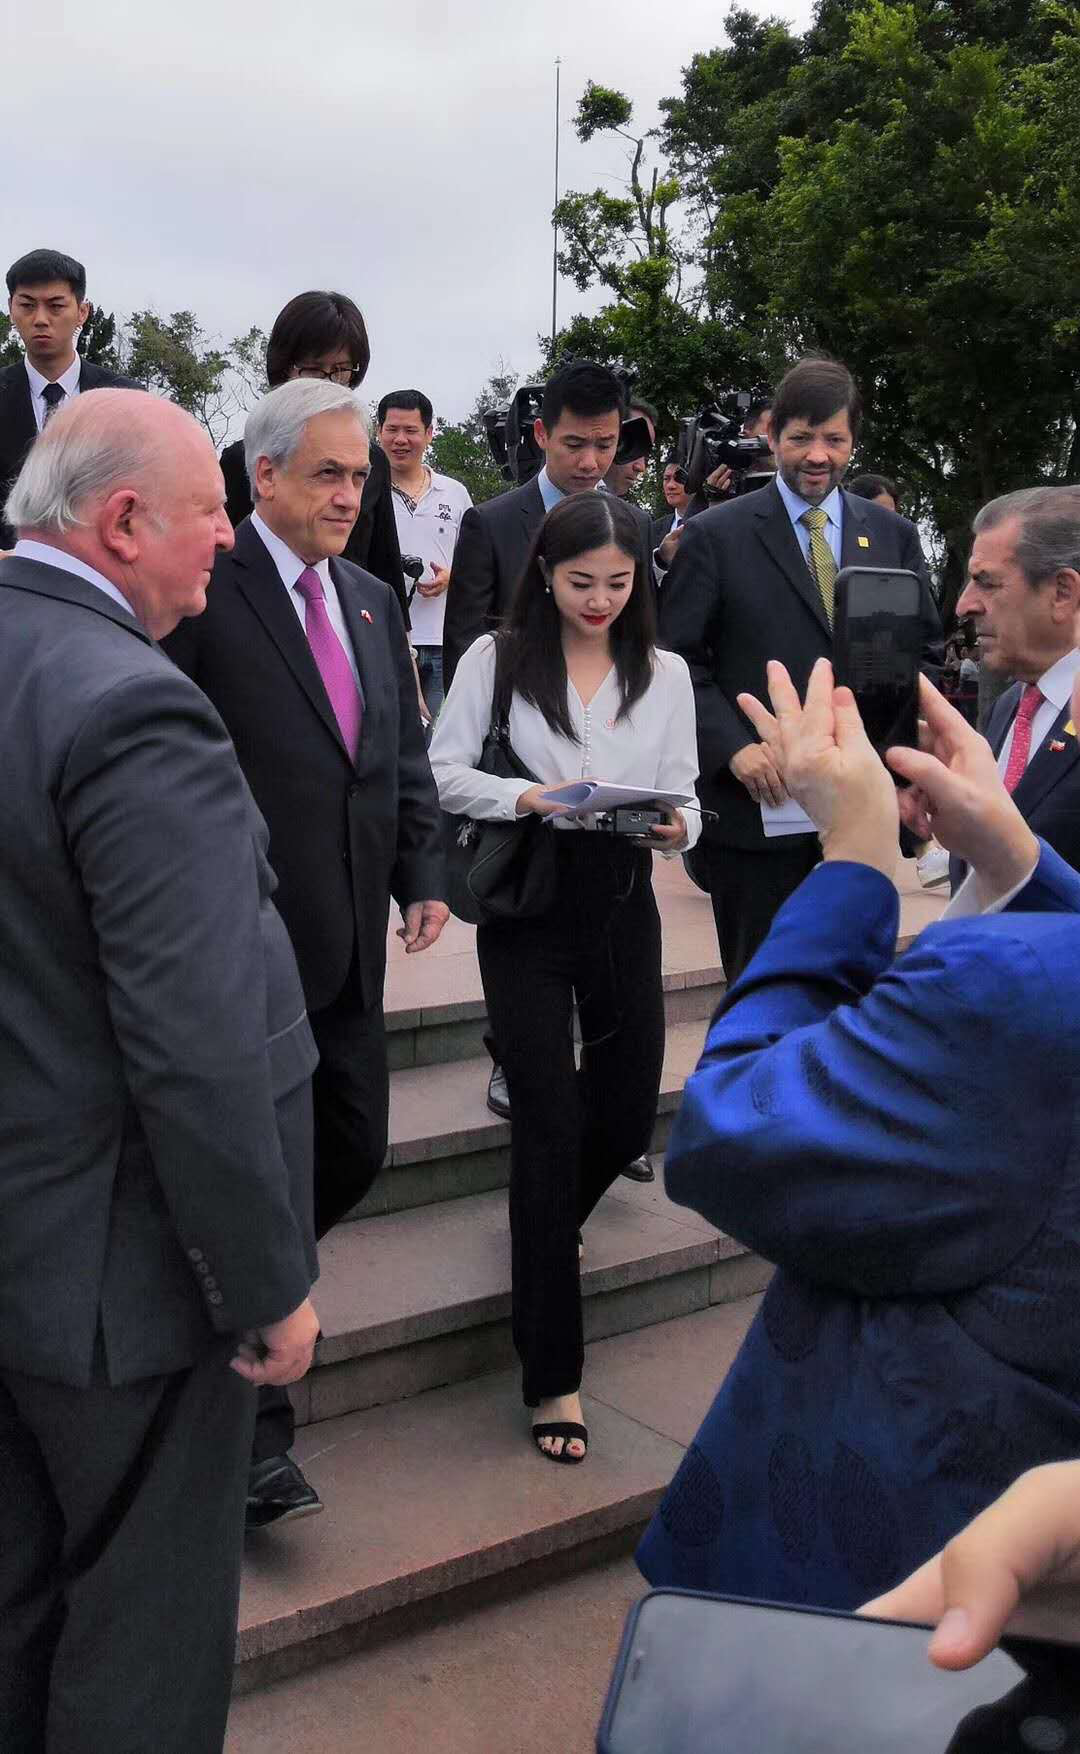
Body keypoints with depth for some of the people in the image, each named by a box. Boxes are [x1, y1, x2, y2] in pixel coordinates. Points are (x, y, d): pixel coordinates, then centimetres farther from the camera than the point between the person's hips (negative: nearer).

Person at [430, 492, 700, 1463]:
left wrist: (675, 826, -17)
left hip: (623, 904, 4)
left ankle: (547, 1220, 46)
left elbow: (682, 793, 6)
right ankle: (554, 1374, 5)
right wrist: (526, 796, -21)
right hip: (527, 908, -3)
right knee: (550, 1124, -5)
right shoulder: (498, 657, -3)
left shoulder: (665, 673, 6)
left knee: (629, 1117, 8)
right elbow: (444, 772, -3)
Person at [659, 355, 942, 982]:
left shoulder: (895, 536, 9)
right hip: (757, 807, -3)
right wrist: (733, 747, -15)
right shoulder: (716, 536, -2)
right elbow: (678, 659, -3)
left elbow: (927, 648, 14)